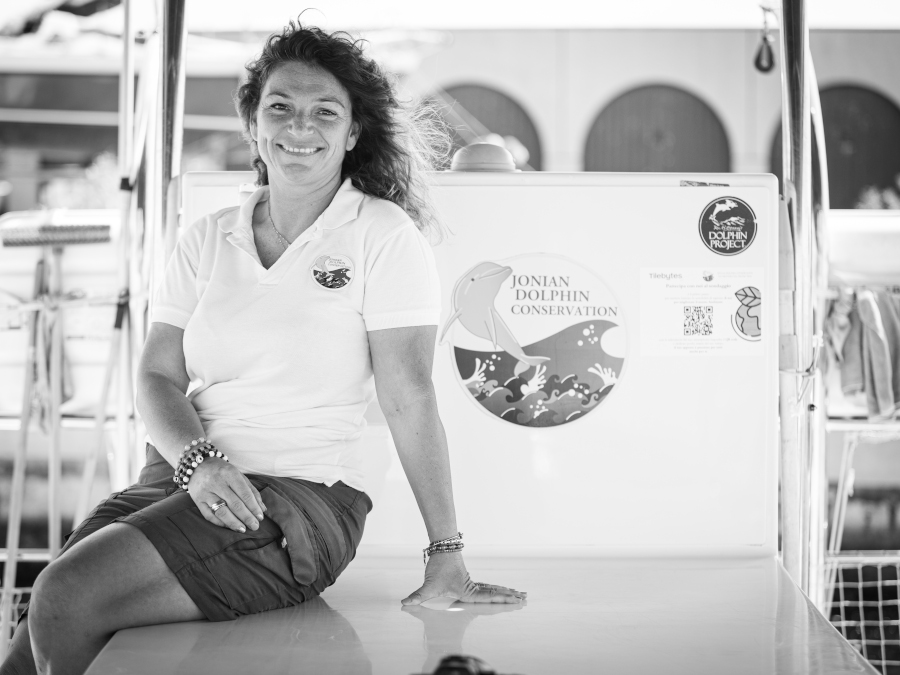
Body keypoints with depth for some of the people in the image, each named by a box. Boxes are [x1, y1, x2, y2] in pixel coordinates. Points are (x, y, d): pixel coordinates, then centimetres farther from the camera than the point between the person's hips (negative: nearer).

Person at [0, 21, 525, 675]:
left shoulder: (383, 234, -3)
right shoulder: (208, 240, 11)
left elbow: (409, 397, -9)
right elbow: (159, 376, 7)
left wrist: (447, 558, -12)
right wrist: (198, 463, -14)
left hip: (303, 497, -5)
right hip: (183, 478, 5)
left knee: (67, 599, -21)